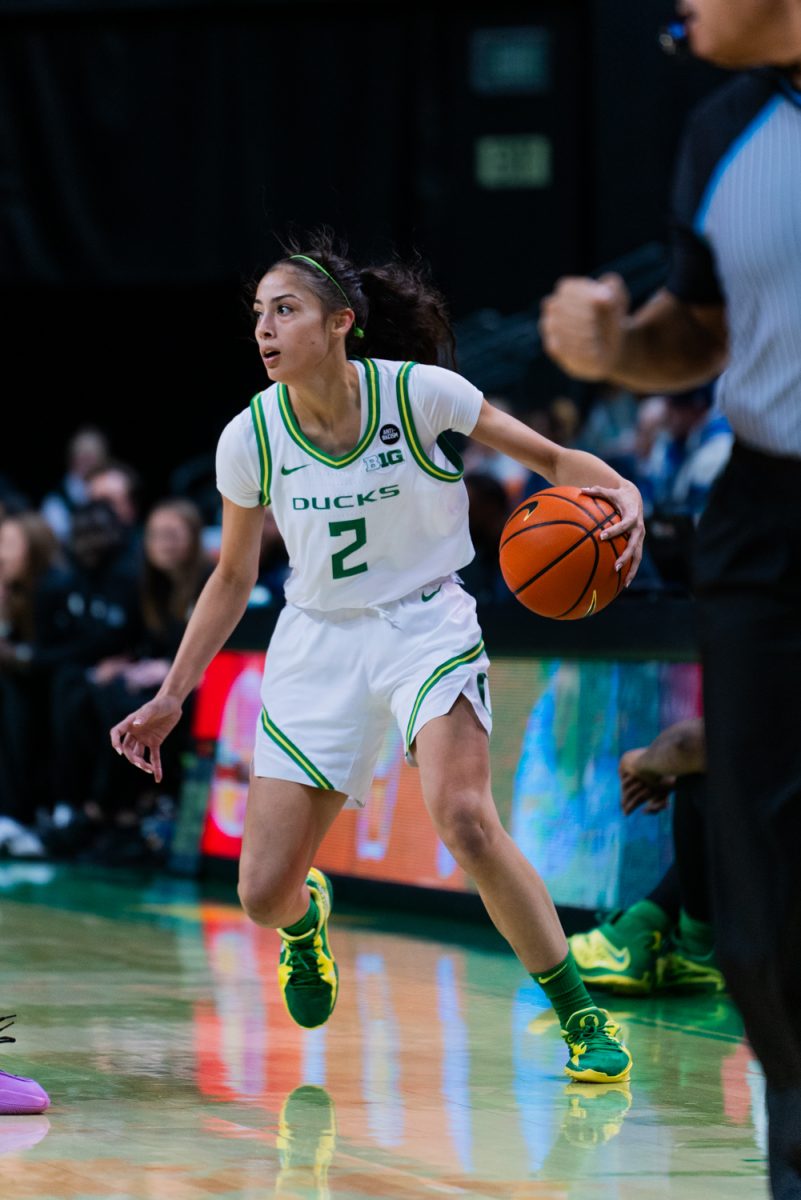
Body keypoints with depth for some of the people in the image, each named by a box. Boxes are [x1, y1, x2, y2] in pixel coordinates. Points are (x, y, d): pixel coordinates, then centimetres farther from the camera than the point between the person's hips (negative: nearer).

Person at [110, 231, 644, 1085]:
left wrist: (620, 491, -26)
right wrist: (171, 697, 5)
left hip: (426, 625, -3)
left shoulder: (417, 392, -15)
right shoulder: (250, 438, -8)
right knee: (264, 894, -4)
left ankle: (582, 1017, -13)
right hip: (317, 642, 3)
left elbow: (549, 457, -5)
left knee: (463, 820, -30)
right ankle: (307, 919, 38)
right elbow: (232, 580, 7)